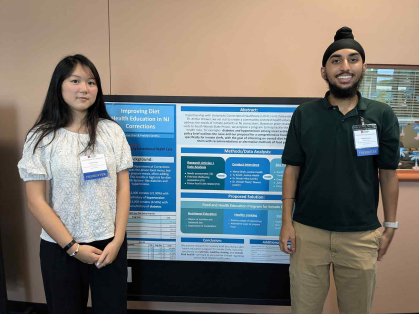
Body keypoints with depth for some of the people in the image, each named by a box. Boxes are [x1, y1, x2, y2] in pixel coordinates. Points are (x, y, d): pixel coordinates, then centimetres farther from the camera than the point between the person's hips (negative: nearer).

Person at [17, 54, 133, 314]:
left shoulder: (112, 131, -1)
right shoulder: (42, 137, -6)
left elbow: (123, 188, 0)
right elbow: (36, 201, -7)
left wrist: (118, 240, -6)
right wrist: (73, 247, -9)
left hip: (109, 243, 2)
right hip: (60, 247, -1)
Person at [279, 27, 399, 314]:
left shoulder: (382, 115, -1)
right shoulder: (304, 115, -2)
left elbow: (388, 173, 4)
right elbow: (292, 169, -1)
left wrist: (390, 226, 6)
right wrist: (287, 222, -4)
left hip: (362, 235, 1)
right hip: (308, 232, 0)